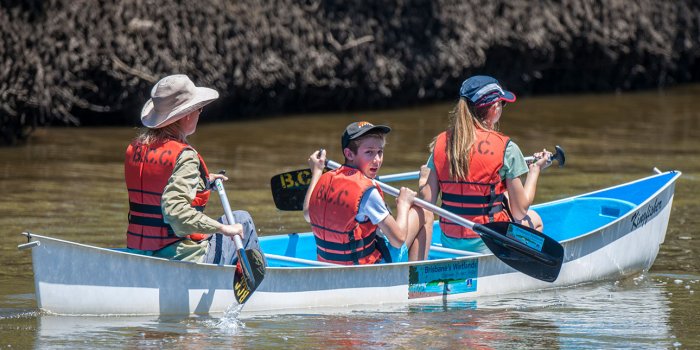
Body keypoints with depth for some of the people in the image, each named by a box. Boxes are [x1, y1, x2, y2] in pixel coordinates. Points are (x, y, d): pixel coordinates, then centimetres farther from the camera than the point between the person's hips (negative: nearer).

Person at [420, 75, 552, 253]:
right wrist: (535, 169, 7)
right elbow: (520, 212, -6)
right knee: (534, 220, 29)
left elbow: (427, 201, -5)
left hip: (449, 242, 4)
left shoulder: (441, 142, -1)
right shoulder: (506, 148, -13)